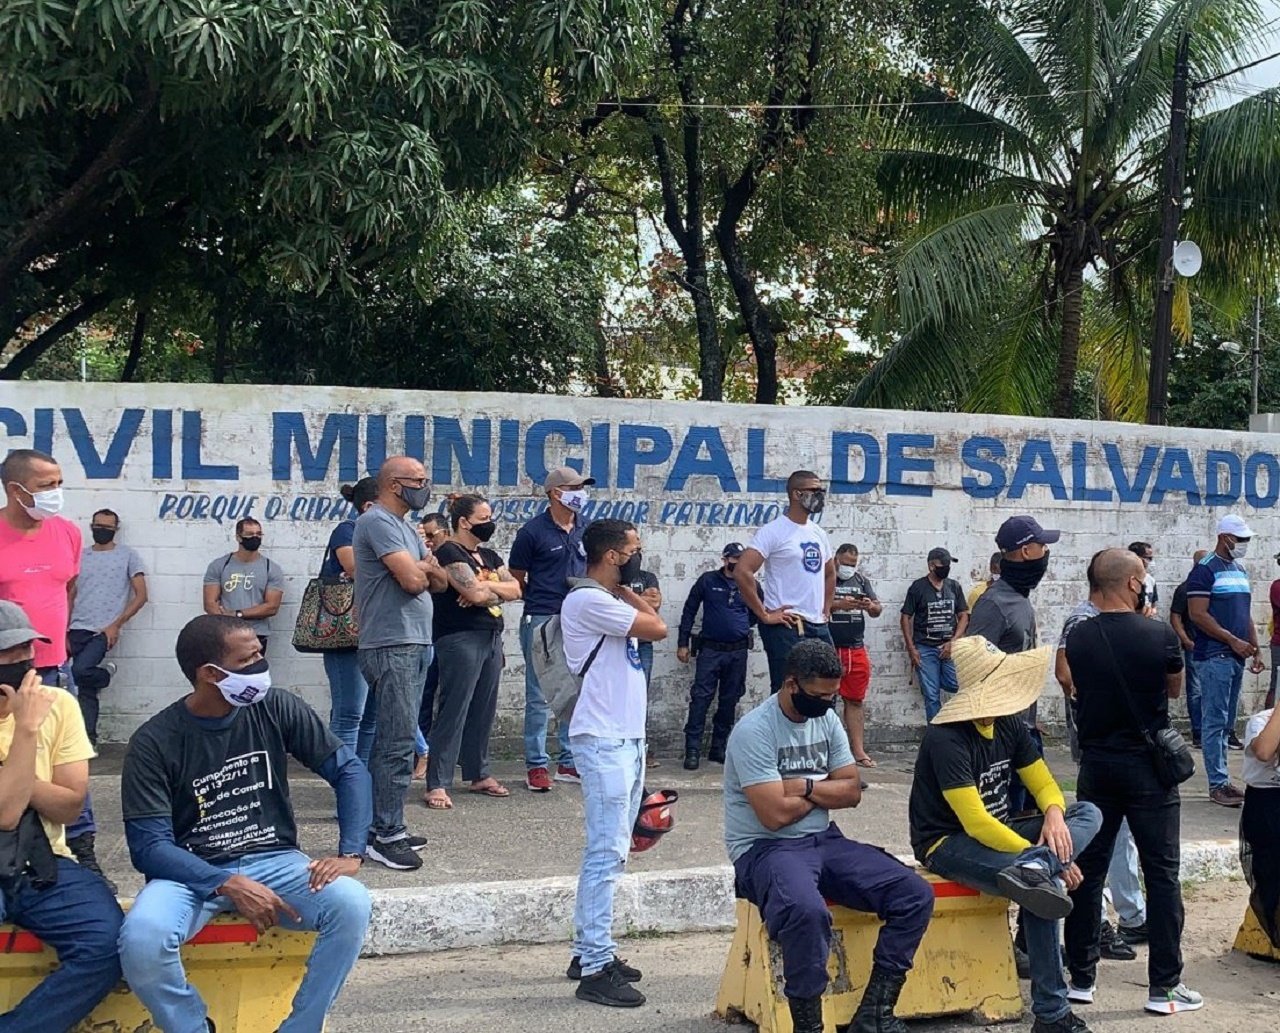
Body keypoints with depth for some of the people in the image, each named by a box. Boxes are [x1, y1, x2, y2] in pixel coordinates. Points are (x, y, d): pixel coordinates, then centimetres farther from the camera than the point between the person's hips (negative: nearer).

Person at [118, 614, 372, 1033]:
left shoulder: (276, 708, -2)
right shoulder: (154, 742, -10)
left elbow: (348, 769, 2)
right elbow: (149, 846, -13)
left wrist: (351, 853, -12)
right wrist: (227, 885, -26)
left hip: (274, 861, 2)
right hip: (191, 872, -2)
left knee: (351, 904, -28)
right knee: (141, 938, -34)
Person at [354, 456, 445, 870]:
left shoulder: (402, 526, 20)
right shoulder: (377, 521, -11)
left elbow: (439, 581, 17)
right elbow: (412, 579, -20)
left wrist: (422, 567, -4)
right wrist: (424, 568, 4)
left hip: (414, 645, 10)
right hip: (393, 647, -10)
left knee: (392, 741, 12)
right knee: (398, 744, -11)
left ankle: (385, 827, 18)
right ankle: (387, 836, -8)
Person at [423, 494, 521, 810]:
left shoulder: (489, 556, 19)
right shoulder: (450, 553, -7)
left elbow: (516, 590, 9)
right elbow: (475, 594, -17)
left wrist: (486, 587, -8)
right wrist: (500, 591, 2)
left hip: (492, 638, 8)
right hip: (460, 639, -8)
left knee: (484, 711, 11)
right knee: (454, 711, -9)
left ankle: (479, 774, 21)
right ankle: (437, 784, -8)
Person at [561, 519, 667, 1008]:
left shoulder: (613, 602, 16)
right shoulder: (587, 601, -14)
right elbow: (657, 629, -13)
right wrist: (627, 592, -3)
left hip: (628, 737, 10)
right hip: (603, 741, -10)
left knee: (610, 852, 13)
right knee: (606, 853, -10)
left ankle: (588, 950, 20)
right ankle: (596, 968, -7)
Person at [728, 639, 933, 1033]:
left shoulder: (827, 719, 8)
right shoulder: (754, 731, -15)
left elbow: (852, 791, 5)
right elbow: (775, 814, -20)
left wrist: (804, 786, -12)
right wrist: (825, 790, -3)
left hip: (825, 840, 7)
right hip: (765, 849, -7)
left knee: (916, 894, -10)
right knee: (807, 909, -40)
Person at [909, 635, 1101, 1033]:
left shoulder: (1009, 724, 2)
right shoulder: (946, 739, -24)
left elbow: (1044, 785, 8)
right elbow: (976, 824, -29)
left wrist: (1054, 815, -19)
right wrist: (1046, 855, -27)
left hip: (1000, 831, 9)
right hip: (948, 843, -9)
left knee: (1089, 813, -13)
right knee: (1040, 890, -34)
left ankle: (1031, 871, -40)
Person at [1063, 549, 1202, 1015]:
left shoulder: (1078, 637, -4)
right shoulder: (1160, 635, -13)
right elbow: (1175, 689, 5)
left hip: (1096, 765, 3)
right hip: (1148, 766, -3)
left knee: (1087, 870, 11)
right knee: (1161, 873, 5)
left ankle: (1081, 977, 16)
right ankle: (1164, 986, 8)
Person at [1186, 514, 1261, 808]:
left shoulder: (1240, 571, 17)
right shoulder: (1205, 569, -8)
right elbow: (1197, 613, -15)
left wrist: (1255, 650, 14)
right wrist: (1233, 640, -16)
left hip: (1236, 657, 8)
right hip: (1214, 657, -8)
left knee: (1226, 724, 10)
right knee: (1215, 722, -7)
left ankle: (1221, 781, 14)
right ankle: (1218, 784, -6)